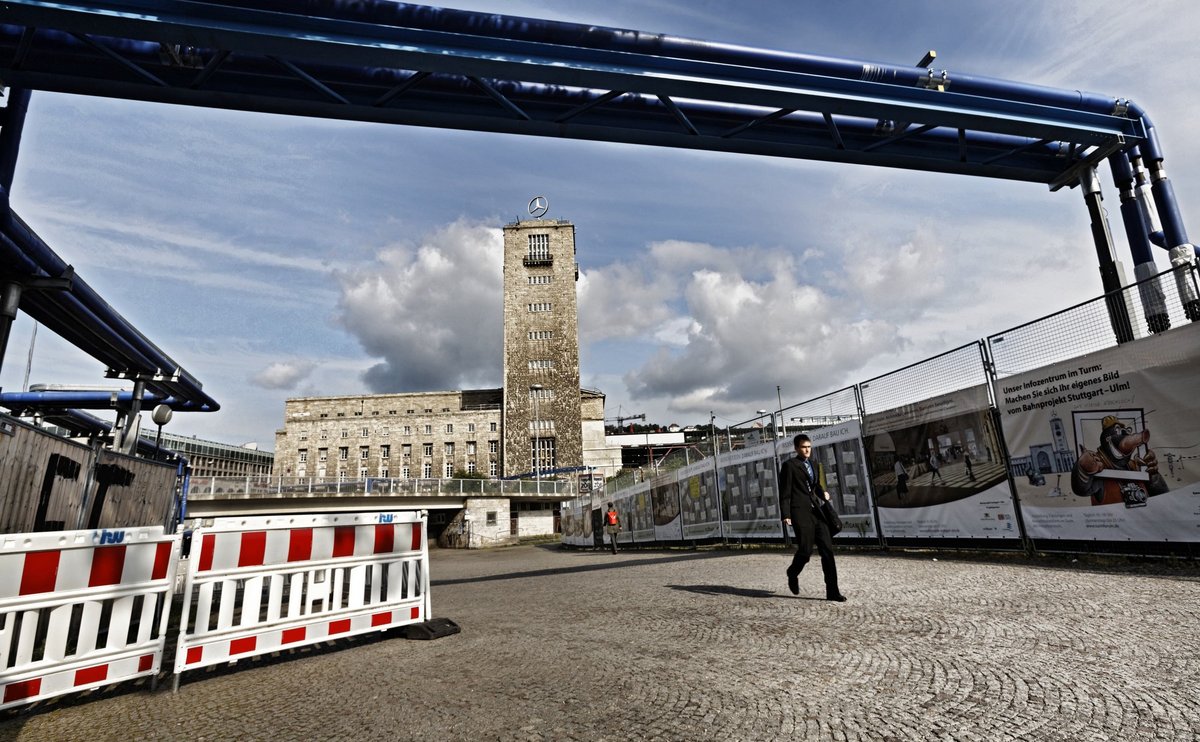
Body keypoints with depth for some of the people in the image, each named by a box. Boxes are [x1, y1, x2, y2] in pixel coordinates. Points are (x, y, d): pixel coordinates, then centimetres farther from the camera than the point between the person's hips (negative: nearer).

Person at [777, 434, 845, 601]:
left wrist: (823, 494, 6)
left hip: (816, 511, 6)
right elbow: (784, 492, -6)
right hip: (800, 512, -6)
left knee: (827, 550, 0)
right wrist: (786, 515, -12)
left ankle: (832, 591, 5)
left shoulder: (815, 466, 18)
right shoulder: (789, 465, -2)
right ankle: (793, 574, 23)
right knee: (806, 549, -8)